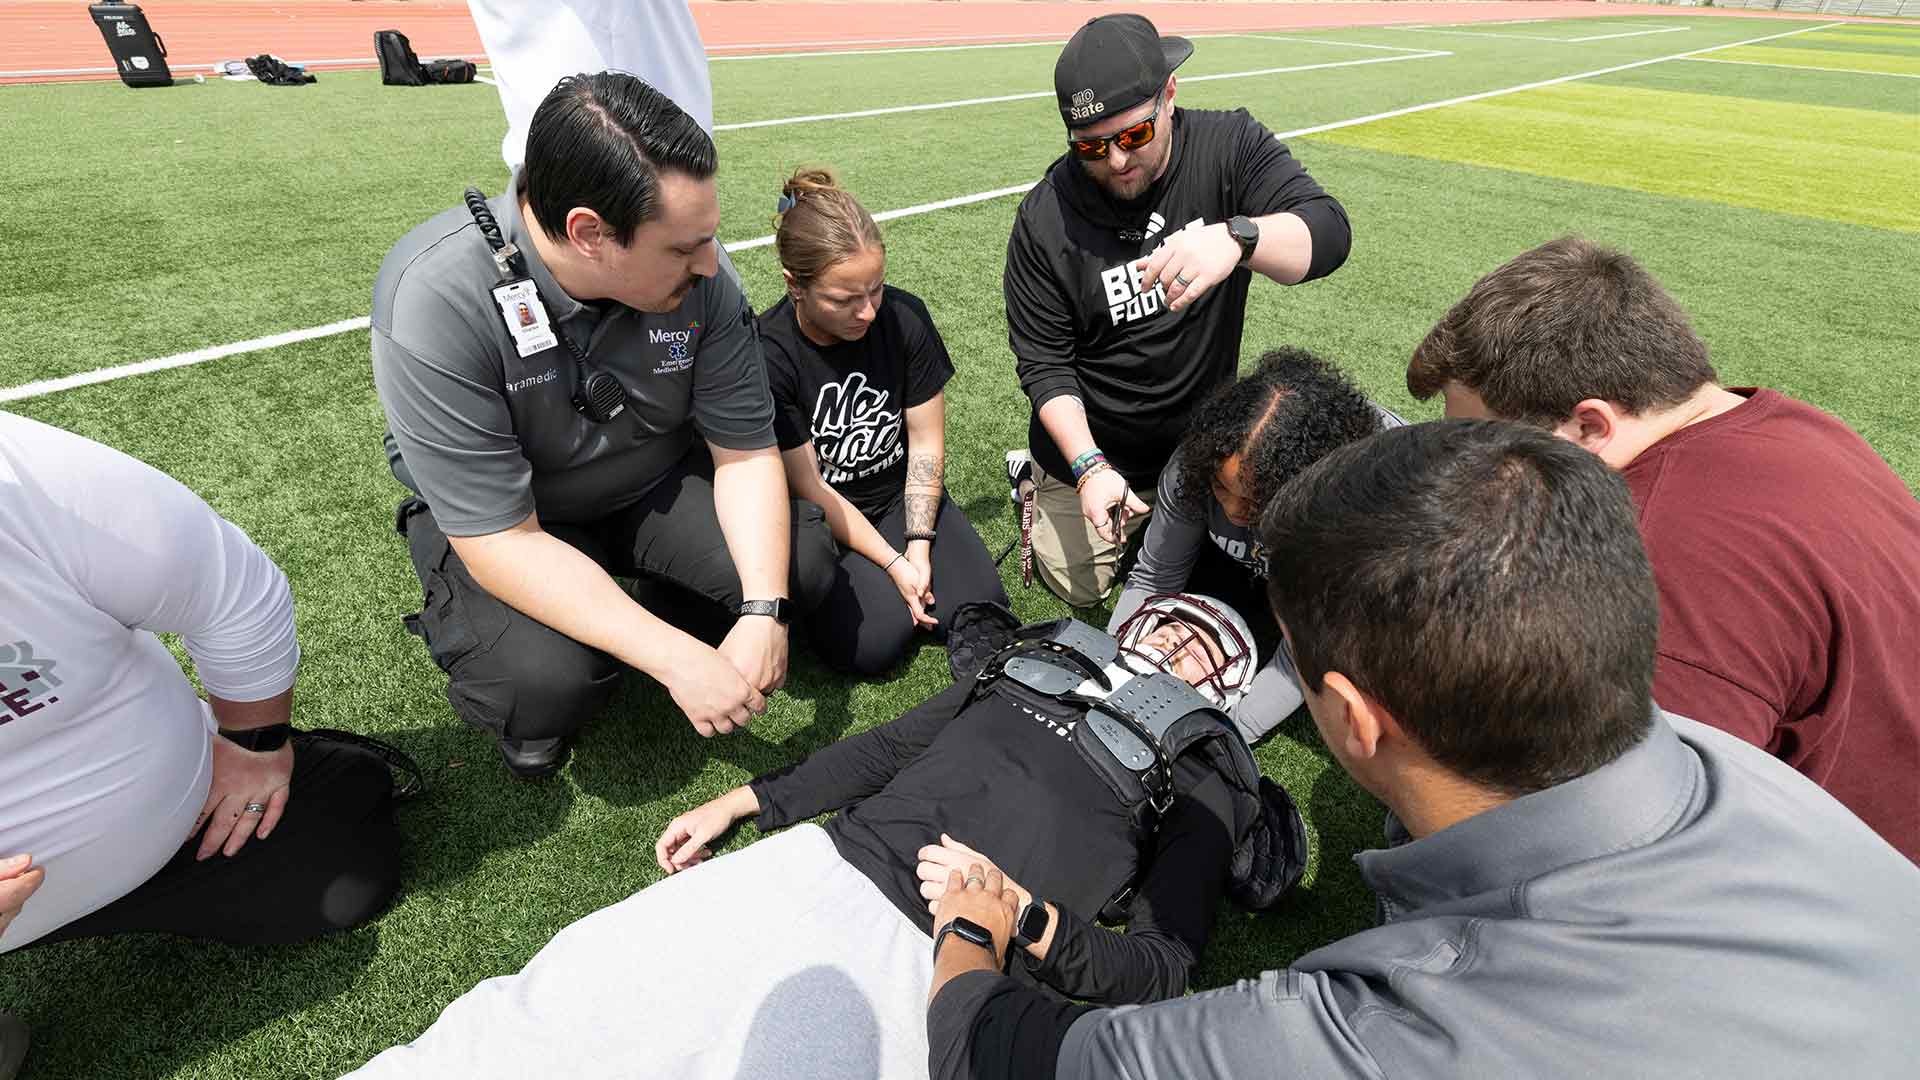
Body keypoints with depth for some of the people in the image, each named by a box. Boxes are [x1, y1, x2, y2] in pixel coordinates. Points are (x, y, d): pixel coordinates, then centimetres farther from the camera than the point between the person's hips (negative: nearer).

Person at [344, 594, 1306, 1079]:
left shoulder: (1197, 786, 12)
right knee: (565, 997, -7)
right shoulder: (1043, 660, 19)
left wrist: (1030, 920, -14)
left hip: (936, 960, -3)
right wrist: (741, 803, 17)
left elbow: (1163, 968, 4)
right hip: (821, 865, 4)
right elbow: (897, 744, 20)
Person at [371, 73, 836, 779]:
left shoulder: (696, 274, -19)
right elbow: (502, 539, -30)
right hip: (499, 517, -3)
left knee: (802, 564, -17)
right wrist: (675, 659, -35)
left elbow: (746, 450, -12)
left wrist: (764, 612, -26)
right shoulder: (433, 298, -30)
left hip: (654, 480, 4)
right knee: (547, 682, -29)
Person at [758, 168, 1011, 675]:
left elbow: (926, 444, -5)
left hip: (903, 495, 3)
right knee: (875, 641, -22)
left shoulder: (903, 317, -12)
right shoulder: (767, 356, -21)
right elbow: (810, 490, -16)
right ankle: (826, 582, 9)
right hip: (823, 516, -2)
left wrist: (919, 544, -14)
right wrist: (893, 563, -19)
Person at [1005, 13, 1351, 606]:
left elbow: (1329, 233, -30)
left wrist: (1234, 238, -52)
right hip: (1092, 446, -2)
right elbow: (1043, 363, -15)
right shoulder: (1045, 218, -19)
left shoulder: (1229, 145, -15)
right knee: (1078, 586, 11)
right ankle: (1035, 477, 35)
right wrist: (1090, 467, -27)